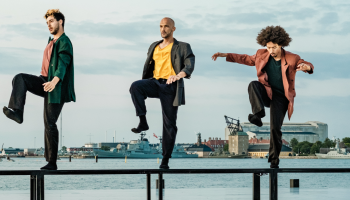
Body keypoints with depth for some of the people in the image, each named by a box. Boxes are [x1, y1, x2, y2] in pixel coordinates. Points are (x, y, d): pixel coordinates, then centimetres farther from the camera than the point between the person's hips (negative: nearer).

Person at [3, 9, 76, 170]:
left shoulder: (64, 42, -11)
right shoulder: (52, 41, 19)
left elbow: (63, 64, -27)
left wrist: (54, 81, -43)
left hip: (55, 89, -8)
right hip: (44, 81, 8)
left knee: (50, 124, -9)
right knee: (19, 78, -17)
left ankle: (52, 163, -4)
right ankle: (17, 112, -30)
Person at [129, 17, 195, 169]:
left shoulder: (182, 47, 6)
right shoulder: (154, 47, 21)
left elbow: (190, 65, -11)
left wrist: (178, 75, -33)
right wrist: (143, 90, 20)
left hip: (170, 87, -3)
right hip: (155, 82, 3)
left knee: (169, 124, -4)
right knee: (135, 86, -30)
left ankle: (165, 160, 0)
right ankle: (143, 122, -28)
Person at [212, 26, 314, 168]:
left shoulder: (292, 59, -11)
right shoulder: (262, 55, -1)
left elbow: (308, 66, -21)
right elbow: (246, 59, 15)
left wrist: (306, 67, -48)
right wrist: (225, 55, 9)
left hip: (280, 97, -3)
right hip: (265, 93, 3)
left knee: (275, 128, -14)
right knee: (253, 85, -30)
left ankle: (274, 159, 2)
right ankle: (258, 113, -44)